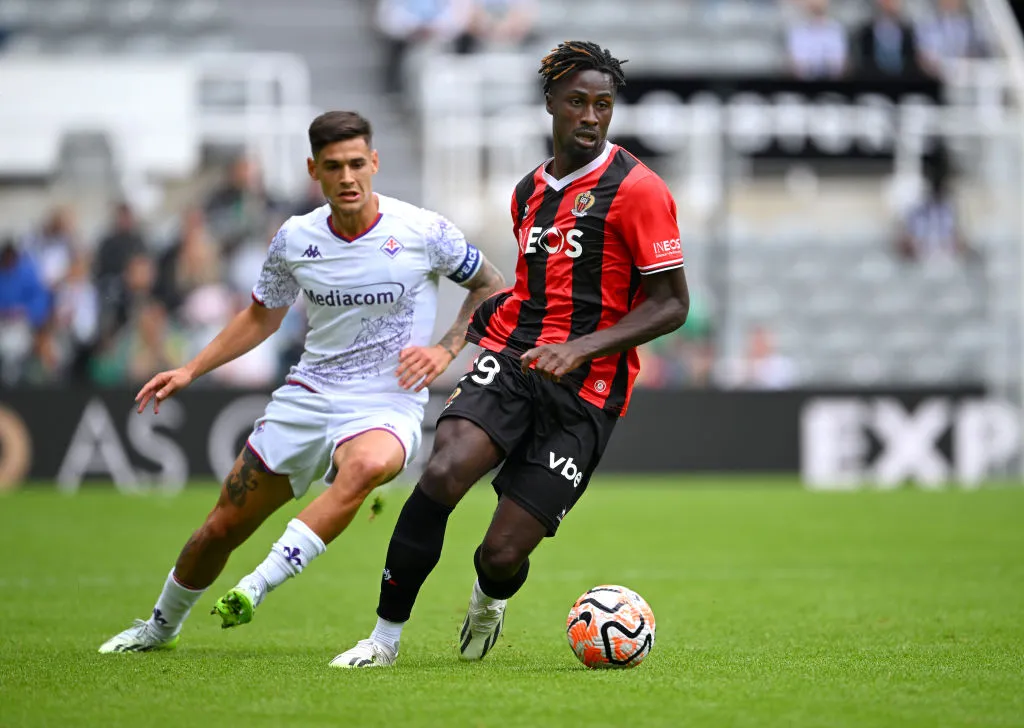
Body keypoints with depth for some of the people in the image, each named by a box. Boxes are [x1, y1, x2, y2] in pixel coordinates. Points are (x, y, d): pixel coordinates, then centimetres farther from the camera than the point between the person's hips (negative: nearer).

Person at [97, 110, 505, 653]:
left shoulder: (423, 232, -8)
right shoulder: (295, 240, 1)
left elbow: (491, 286, 8)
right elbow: (263, 316, 19)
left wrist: (446, 350, -7)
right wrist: (190, 371, 11)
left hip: (386, 405, -4)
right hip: (306, 398, 4)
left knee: (366, 465, -41)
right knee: (222, 527, 5)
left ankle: (257, 586, -39)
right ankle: (162, 624, 33)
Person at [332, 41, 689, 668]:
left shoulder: (637, 190, -6)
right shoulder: (530, 191, 16)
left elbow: (672, 304, -8)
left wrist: (581, 347, -17)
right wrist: (494, 314, 13)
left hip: (586, 390, -4)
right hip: (512, 360, 4)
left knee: (501, 556, -9)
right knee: (443, 474, -28)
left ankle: (490, 599, 33)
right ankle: (385, 637, -14)